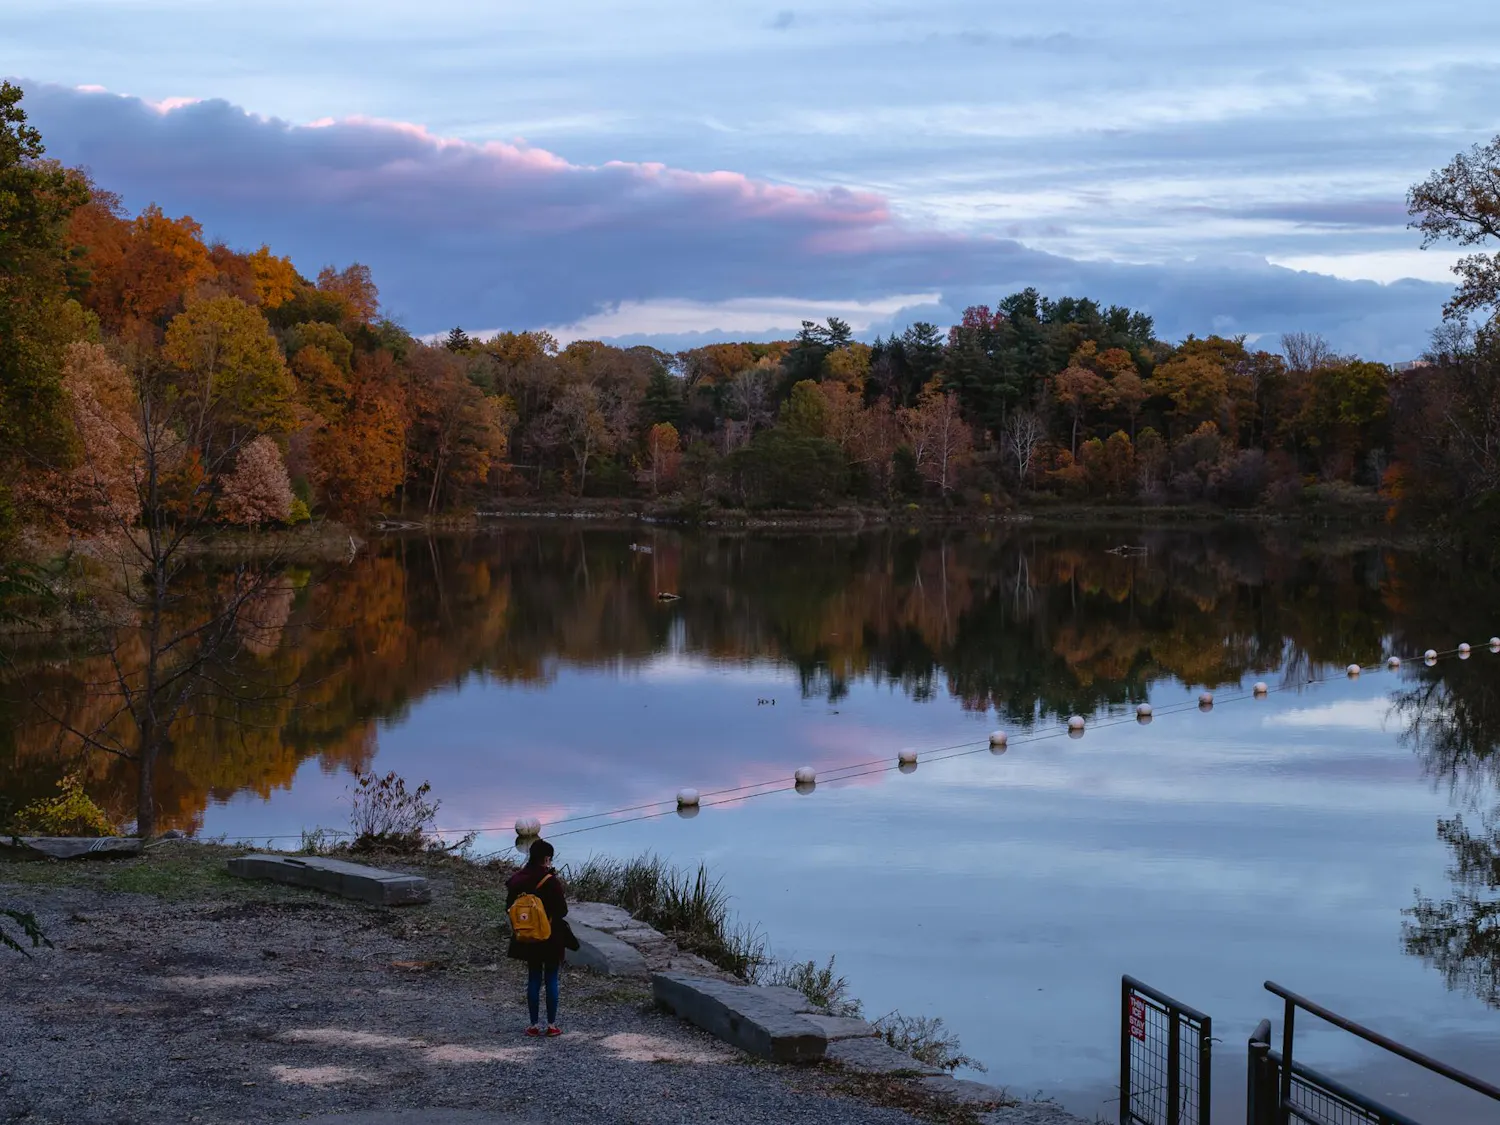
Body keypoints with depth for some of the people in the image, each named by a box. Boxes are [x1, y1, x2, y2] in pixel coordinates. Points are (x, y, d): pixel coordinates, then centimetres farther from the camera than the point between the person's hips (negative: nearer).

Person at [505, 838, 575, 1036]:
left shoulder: (518, 880, -3)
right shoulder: (551, 881, -18)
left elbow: (510, 906, 4)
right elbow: (562, 910, -16)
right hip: (551, 938, -4)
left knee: (533, 979, 12)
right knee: (551, 980, 6)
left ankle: (534, 1025, 13)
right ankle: (552, 1025, 8)